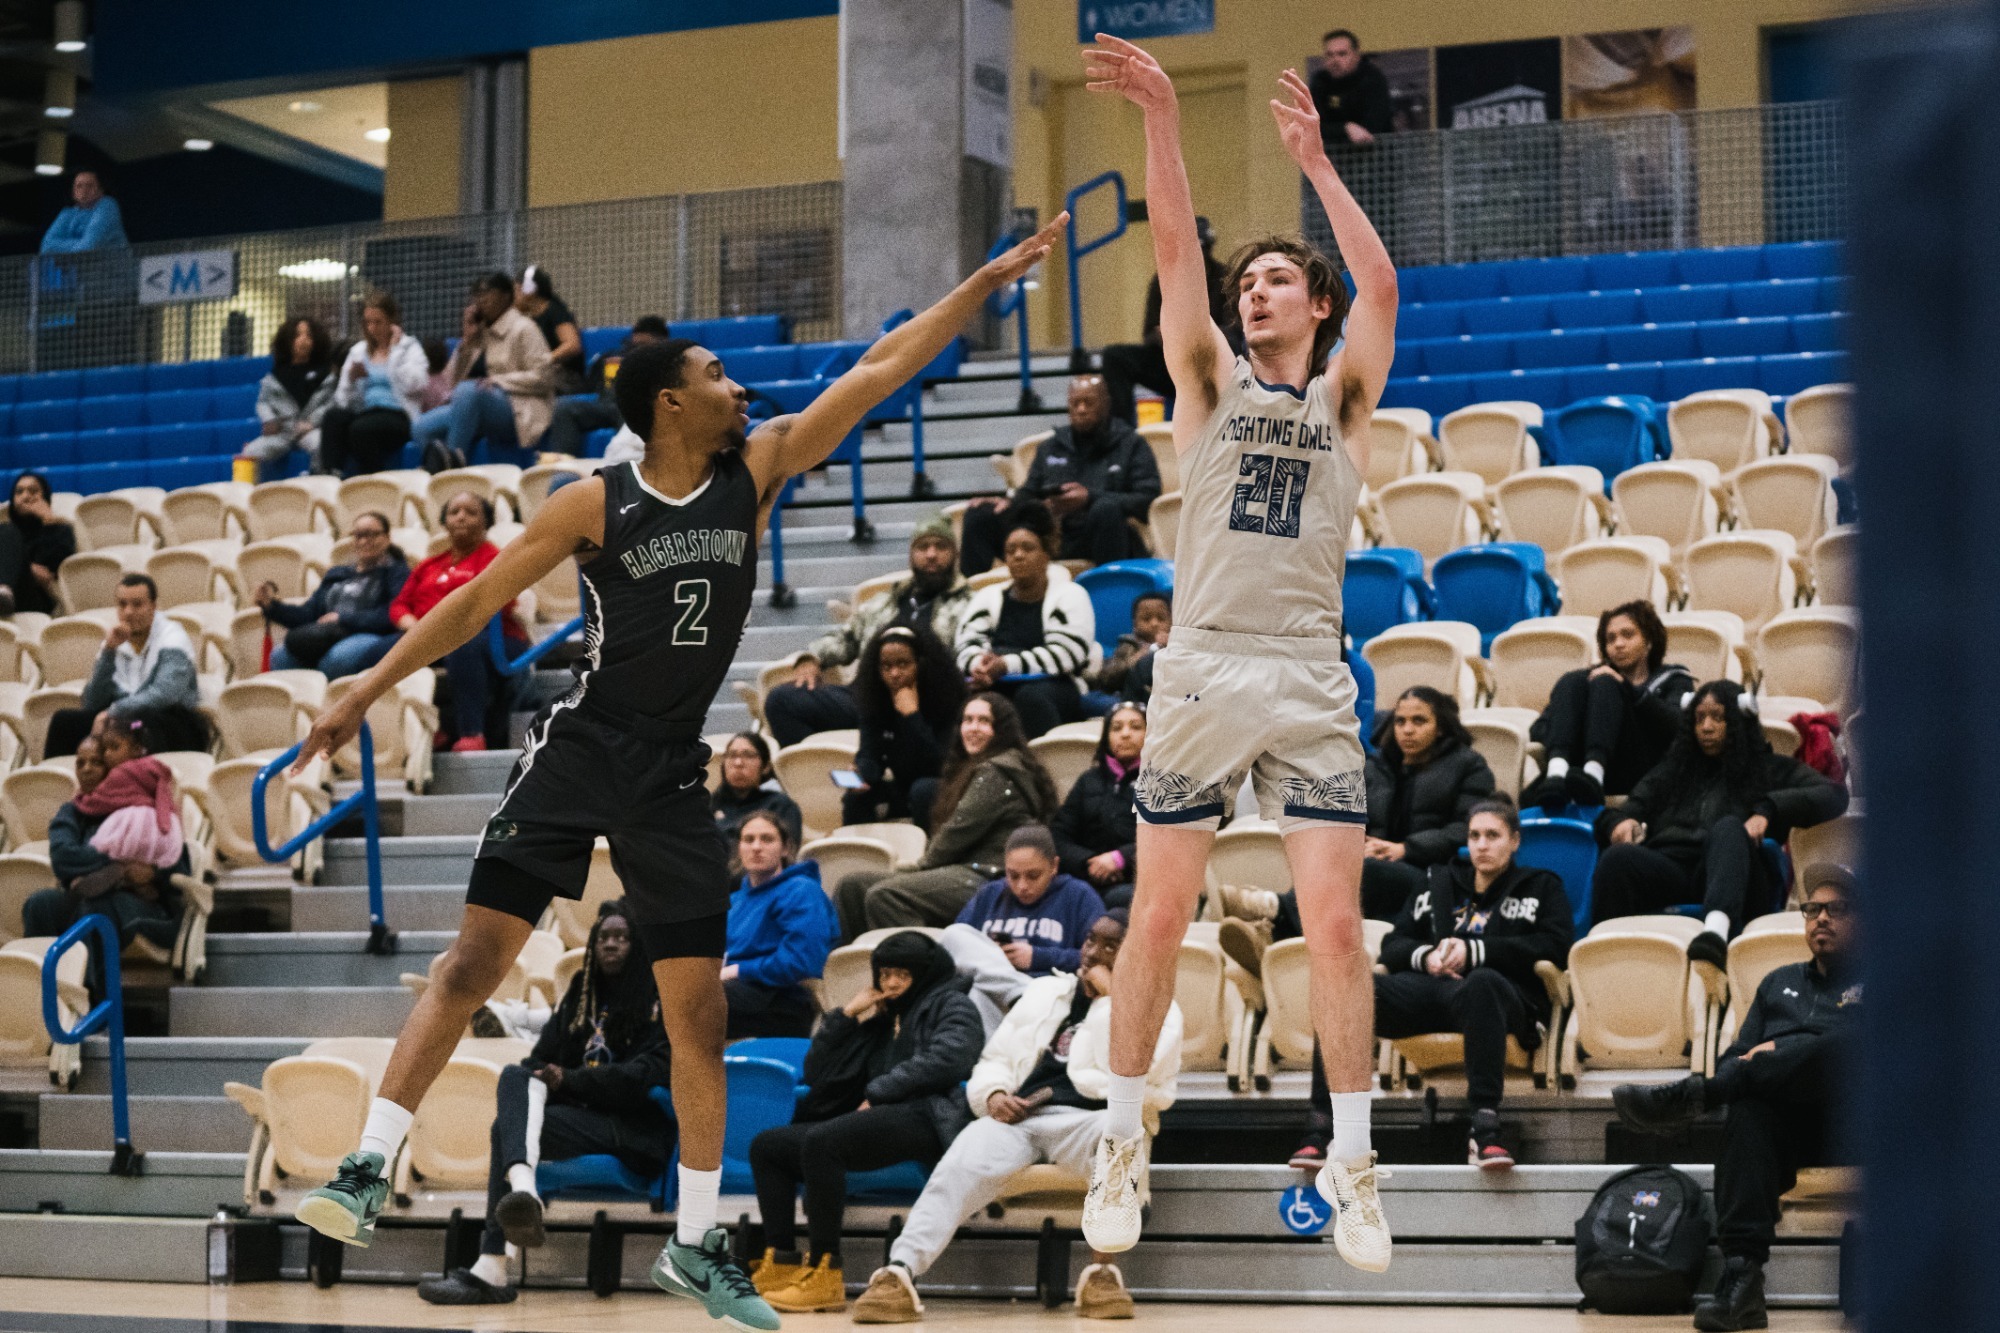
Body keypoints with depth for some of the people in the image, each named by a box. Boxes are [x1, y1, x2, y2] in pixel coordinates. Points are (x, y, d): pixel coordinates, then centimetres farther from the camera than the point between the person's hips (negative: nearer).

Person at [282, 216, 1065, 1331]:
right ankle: (368, 1170, -11)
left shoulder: (756, 467, 3)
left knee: (700, 1010, 4)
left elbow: (878, 371, 2)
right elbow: (479, 601, -1)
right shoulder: (597, 504, -6)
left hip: (674, 773, 3)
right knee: (476, 957, -14)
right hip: (582, 748, -3)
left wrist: (991, 279, 1)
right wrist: (366, 692, -3)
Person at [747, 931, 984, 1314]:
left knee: (820, 1141, -32)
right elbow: (815, 1072, 23)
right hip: (876, 1119, 9)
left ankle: (824, 1276, -33)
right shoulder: (881, 1020, 29)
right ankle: (780, 1266, -13)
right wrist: (846, 1015, 13)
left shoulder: (952, 1005, 11)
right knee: (766, 1146, 1)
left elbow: (945, 1060, -11)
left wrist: (878, 1092, -9)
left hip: (924, 1118, -9)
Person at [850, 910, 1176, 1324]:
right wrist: (994, 1094, -2)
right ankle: (899, 1273, -46)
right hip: (1019, 1115, 3)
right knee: (963, 1163, -30)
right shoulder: (1044, 992, 23)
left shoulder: (1158, 1009, 11)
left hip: (1089, 1119, -2)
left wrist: (1109, 995, -3)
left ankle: (1102, 1271, -29)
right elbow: (994, 1060, 21)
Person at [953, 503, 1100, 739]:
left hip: (1054, 687, -3)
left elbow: (1066, 653, -7)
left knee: (1031, 695, -39)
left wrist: (1007, 665, -19)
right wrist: (978, 665, -17)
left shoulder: (1069, 595, 10)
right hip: (996, 689, 3)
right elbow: (967, 646, 10)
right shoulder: (987, 598, 24)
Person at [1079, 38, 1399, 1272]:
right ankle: (1123, 1146, 15)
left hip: (1310, 682, -1)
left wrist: (1318, 162, -13)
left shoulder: (1344, 398, 10)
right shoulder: (1213, 383, 11)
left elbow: (1382, 287, -7)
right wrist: (1162, 122, -14)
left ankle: (1352, 1167, 3)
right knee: (1160, 914, 2)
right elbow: (1177, 254, -2)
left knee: (1336, 923, -5)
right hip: (1201, 672, 1)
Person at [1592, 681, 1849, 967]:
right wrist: (1619, 821, 2)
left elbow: (1834, 795, 10)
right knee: (1618, 858, -33)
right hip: (1668, 866, 2)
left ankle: (1716, 930, -66)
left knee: (1729, 828, -37)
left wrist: (1767, 810, -6)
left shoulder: (1770, 769, 25)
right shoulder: (1672, 770, 35)